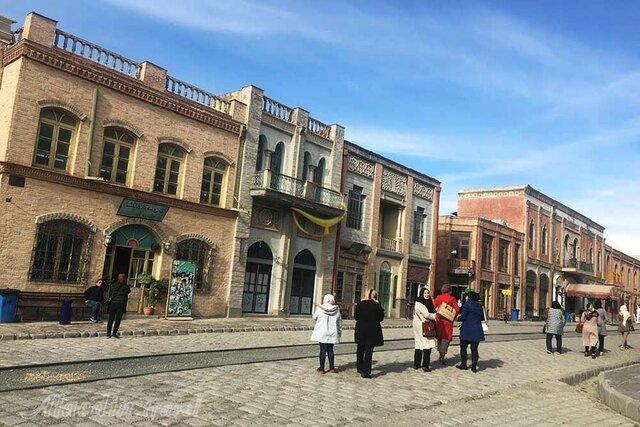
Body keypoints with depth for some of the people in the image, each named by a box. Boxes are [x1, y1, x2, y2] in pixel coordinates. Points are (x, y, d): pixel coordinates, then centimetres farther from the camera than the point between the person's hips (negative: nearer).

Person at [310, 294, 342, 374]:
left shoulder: (319, 309, -10)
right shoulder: (337, 310, -2)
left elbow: (315, 318, 4)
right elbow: (339, 323, 5)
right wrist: (339, 332, 16)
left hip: (321, 333, -2)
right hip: (332, 333, 2)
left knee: (323, 350, 3)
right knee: (330, 350, 11)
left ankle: (321, 368, 8)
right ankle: (332, 368, 15)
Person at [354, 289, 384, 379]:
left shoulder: (360, 303, -2)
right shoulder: (377, 305, -9)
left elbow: (355, 316, 2)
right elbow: (381, 317, -2)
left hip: (361, 329, 3)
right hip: (373, 329, -3)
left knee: (360, 349, 18)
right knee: (369, 350, 0)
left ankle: (360, 368, 30)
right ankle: (365, 372, -2)